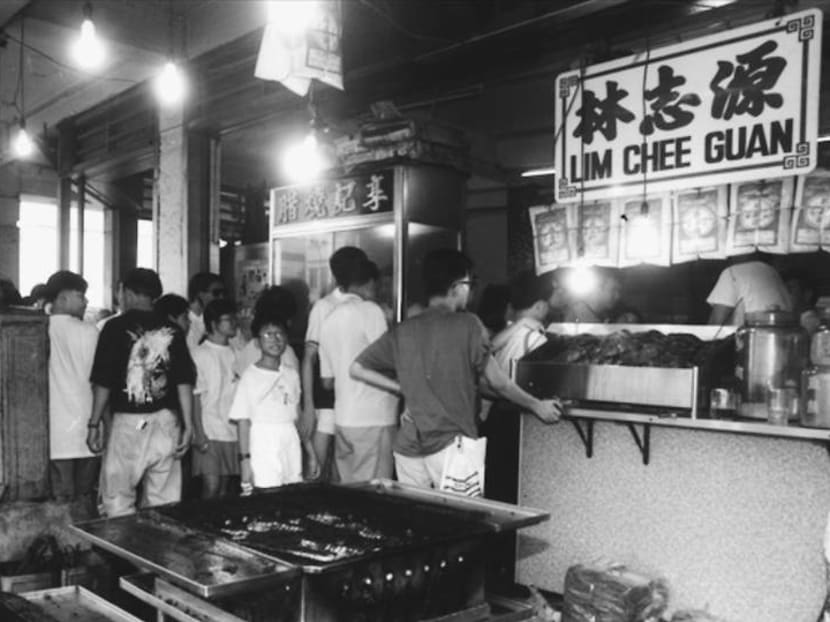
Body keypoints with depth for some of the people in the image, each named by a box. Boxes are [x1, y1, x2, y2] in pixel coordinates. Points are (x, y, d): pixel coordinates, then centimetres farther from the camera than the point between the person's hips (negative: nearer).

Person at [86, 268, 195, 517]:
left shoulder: (116, 327, -4)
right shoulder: (172, 330, 4)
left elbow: (103, 382, -4)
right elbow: (184, 382, 1)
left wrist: (94, 423, 4)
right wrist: (188, 425, 5)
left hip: (129, 422, -3)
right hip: (166, 422, 3)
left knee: (118, 501, 7)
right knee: (163, 503, 10)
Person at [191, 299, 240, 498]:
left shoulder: (234, 353, 10)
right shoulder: (199, 354, -4)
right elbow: (195, 396, -6)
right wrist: (199, 433, -11)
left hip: (232, 431, 5)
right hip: (210, 433, -5)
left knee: (225, 487, 8)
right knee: (211, 486, -8)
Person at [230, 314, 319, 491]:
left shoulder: (292, 375, 12)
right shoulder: (250, 376, -1)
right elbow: (243, 421, -4)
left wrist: (310, 450, 12)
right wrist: (245, 460, -10)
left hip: (292, 450, 4)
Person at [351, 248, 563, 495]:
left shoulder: (402, 332, 7)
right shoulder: (467, 325, -5)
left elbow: (357, 368, 9)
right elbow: (497, 382, -3)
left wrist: (402, 388, 13)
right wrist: (537, 406, 11)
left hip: (408, 447, 5)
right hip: (452, 445, -5)